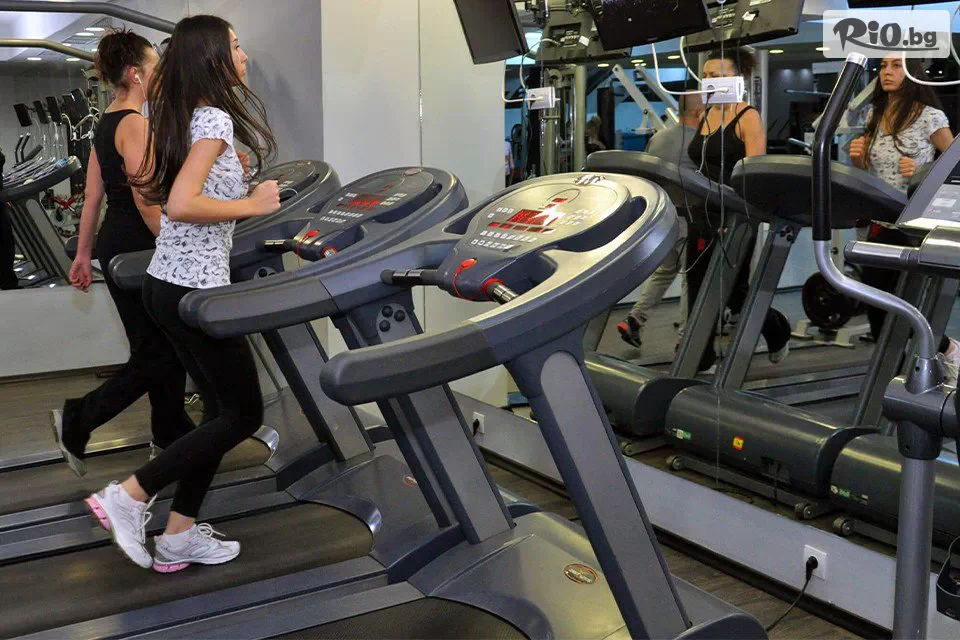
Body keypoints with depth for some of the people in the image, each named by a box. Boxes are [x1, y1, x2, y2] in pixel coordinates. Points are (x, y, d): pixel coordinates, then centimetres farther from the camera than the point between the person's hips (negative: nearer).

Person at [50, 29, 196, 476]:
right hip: (136, 249, -10)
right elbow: (146, 199, -24)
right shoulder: (135, 124, -17)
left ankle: (171, 434, 26)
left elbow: (93, 195, 15)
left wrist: (83, 253, 19)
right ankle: (77, 421, 7)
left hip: (114, 244, 10)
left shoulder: (105, 124, 12)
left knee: (157, 346, 17)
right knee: (158, 355, 0)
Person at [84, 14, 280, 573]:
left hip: (168, 282, 10)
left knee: (222, 408, 15)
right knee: (244, 414, 2)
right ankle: (129, 497, 4)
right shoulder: (216, 120, -16)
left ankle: (179, 535, 20)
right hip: (195, 289, -10)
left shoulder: (181, 118, 13)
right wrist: (251, 204, -15)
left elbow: (149, 181, 26)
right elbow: (182, 205, -26)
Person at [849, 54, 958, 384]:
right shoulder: (875, 114, 10)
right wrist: (857, 157, -4)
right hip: (880, 224, 6)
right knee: (876, 306, 6)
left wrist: (922, 171, -20)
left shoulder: (929, 117, -8)